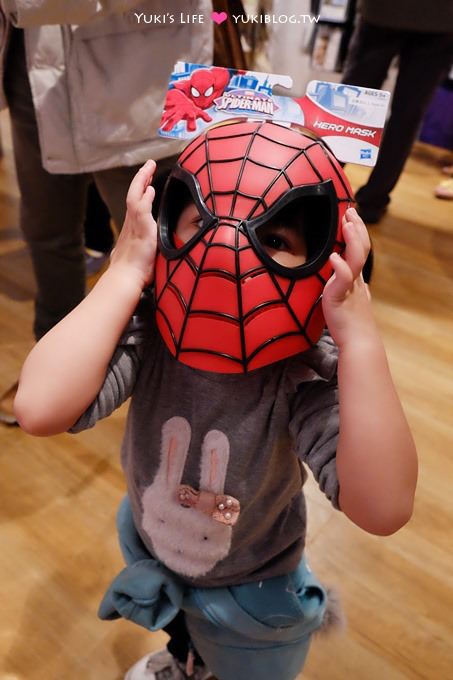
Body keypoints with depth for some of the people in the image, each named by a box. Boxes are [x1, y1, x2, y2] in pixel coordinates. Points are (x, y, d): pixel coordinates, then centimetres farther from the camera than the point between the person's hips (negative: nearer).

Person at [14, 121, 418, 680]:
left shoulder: (306, 377, -35)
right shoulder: (147, 332, -32)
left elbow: (383, 508, -45)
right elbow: (39, 408, -46)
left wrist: (360, 337, -48)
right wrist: (125, 274, -43)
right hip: (150, 547, 3)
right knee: (178, 624, 39)